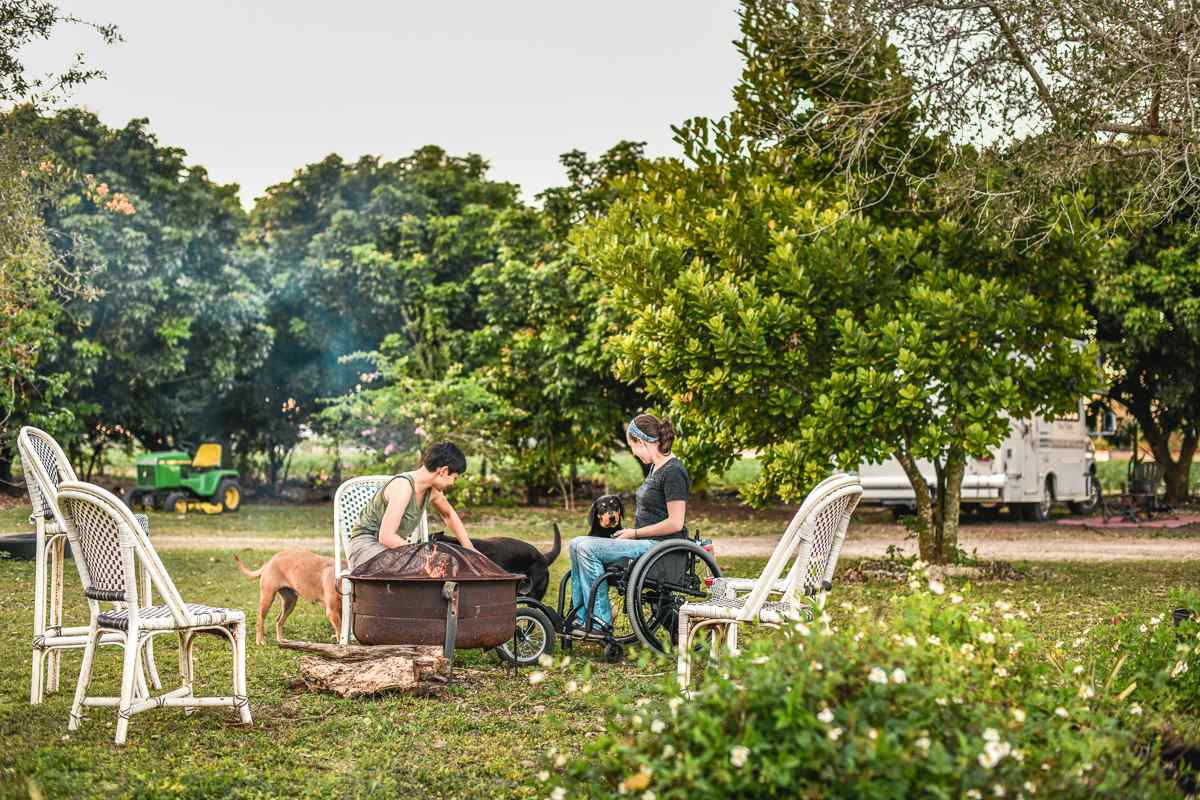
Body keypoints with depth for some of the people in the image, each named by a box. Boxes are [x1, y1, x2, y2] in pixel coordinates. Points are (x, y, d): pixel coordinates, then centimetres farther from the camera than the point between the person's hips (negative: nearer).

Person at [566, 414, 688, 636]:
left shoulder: (673, 472, -15)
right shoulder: (656, 468, 16)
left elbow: (675, 523, -20)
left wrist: (635, 533, -12)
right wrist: (631, 532, 8)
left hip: (662, 546, -10)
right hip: (647, 542, 10)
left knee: (588, 549, -19)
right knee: (577, 544, 0)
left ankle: (600, 622, -13)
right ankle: (581, 617, -2)